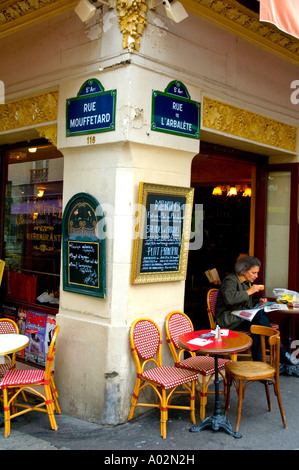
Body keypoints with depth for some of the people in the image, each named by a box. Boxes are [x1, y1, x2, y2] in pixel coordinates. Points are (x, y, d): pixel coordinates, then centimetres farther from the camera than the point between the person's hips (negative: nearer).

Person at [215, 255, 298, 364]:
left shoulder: (247, 282, 19)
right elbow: (228, 298, -30)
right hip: (227, 320, -8)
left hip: (244, 317, 8)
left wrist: (258, 302, 9)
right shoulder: (230, 280, -9)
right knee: (260, 315, -29)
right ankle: (281, 353, -24)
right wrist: (249, 291, -23)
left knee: (257, 327, -28)